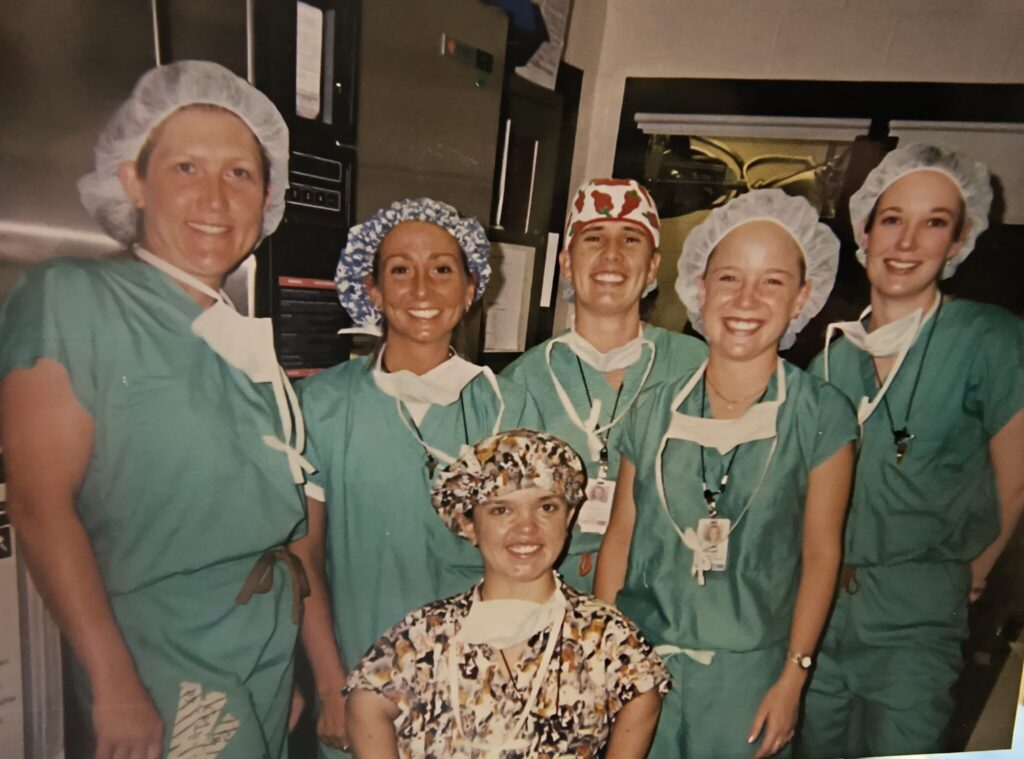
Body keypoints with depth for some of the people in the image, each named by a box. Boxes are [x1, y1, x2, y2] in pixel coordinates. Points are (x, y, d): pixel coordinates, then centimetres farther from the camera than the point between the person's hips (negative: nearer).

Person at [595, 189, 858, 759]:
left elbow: (821, 555, -5)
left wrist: (793, 678, -5)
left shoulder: (821, 415, -9)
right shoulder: (655, 411, -5)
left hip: (745, 674, -1)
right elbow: (619, 537, 1)